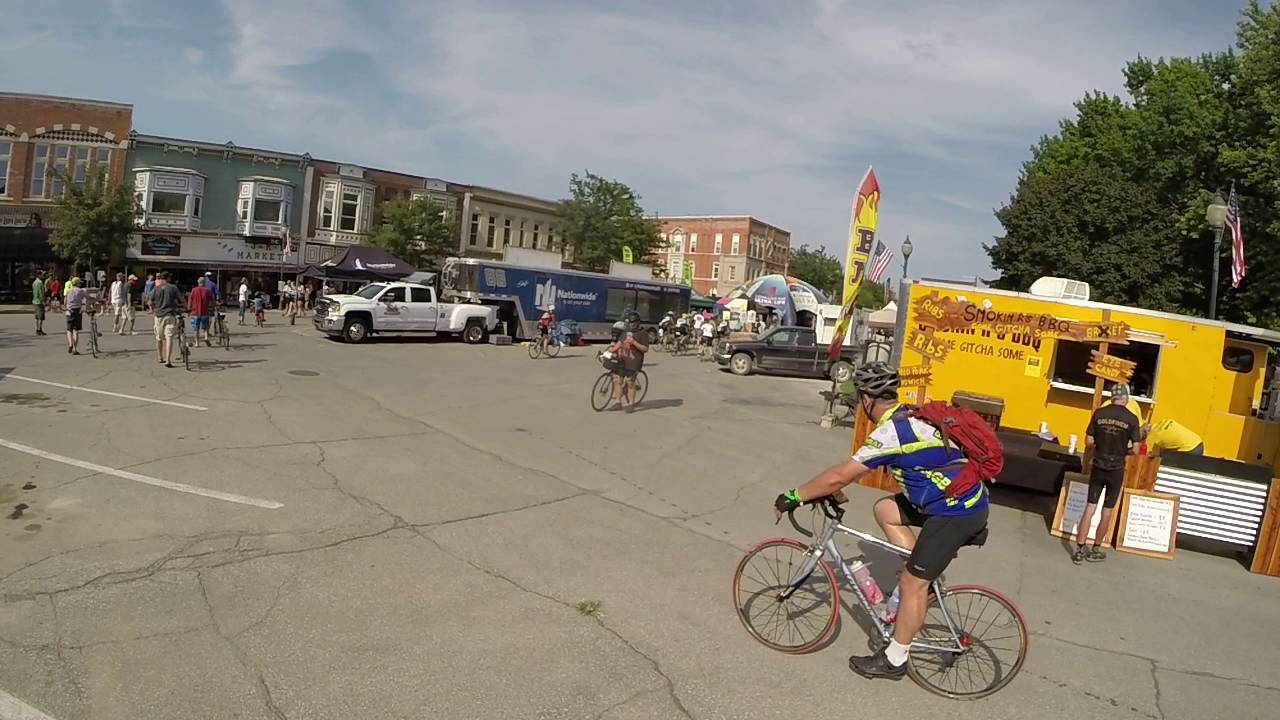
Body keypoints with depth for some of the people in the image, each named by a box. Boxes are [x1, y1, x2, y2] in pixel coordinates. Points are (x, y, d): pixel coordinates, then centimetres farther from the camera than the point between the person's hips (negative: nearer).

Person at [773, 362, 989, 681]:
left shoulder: (891, 432, -20)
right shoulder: (909, 418, 9)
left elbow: (839, 476, -21)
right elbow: (857, 467, 19)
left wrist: (794, 496, -10)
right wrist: (824, 490, 19)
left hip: (956, 512, -9)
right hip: (963, 500, 9)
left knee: (912, 584, 1)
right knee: (885, 509, 15)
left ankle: (894, 660, 15)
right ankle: (922, 574, 18)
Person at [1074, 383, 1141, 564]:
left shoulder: (1099, 413, -4)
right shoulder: (1131, 419, -8)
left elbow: (1088, 442, -2)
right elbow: (1135, 449, -7)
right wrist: (1123, 451, 13)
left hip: (1098, 467, 1)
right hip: (1116, 470, -1)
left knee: (1090, 508, 6)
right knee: (1107, 512, 11)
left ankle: (1080, 550, 4)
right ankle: (1095, 550, 20)